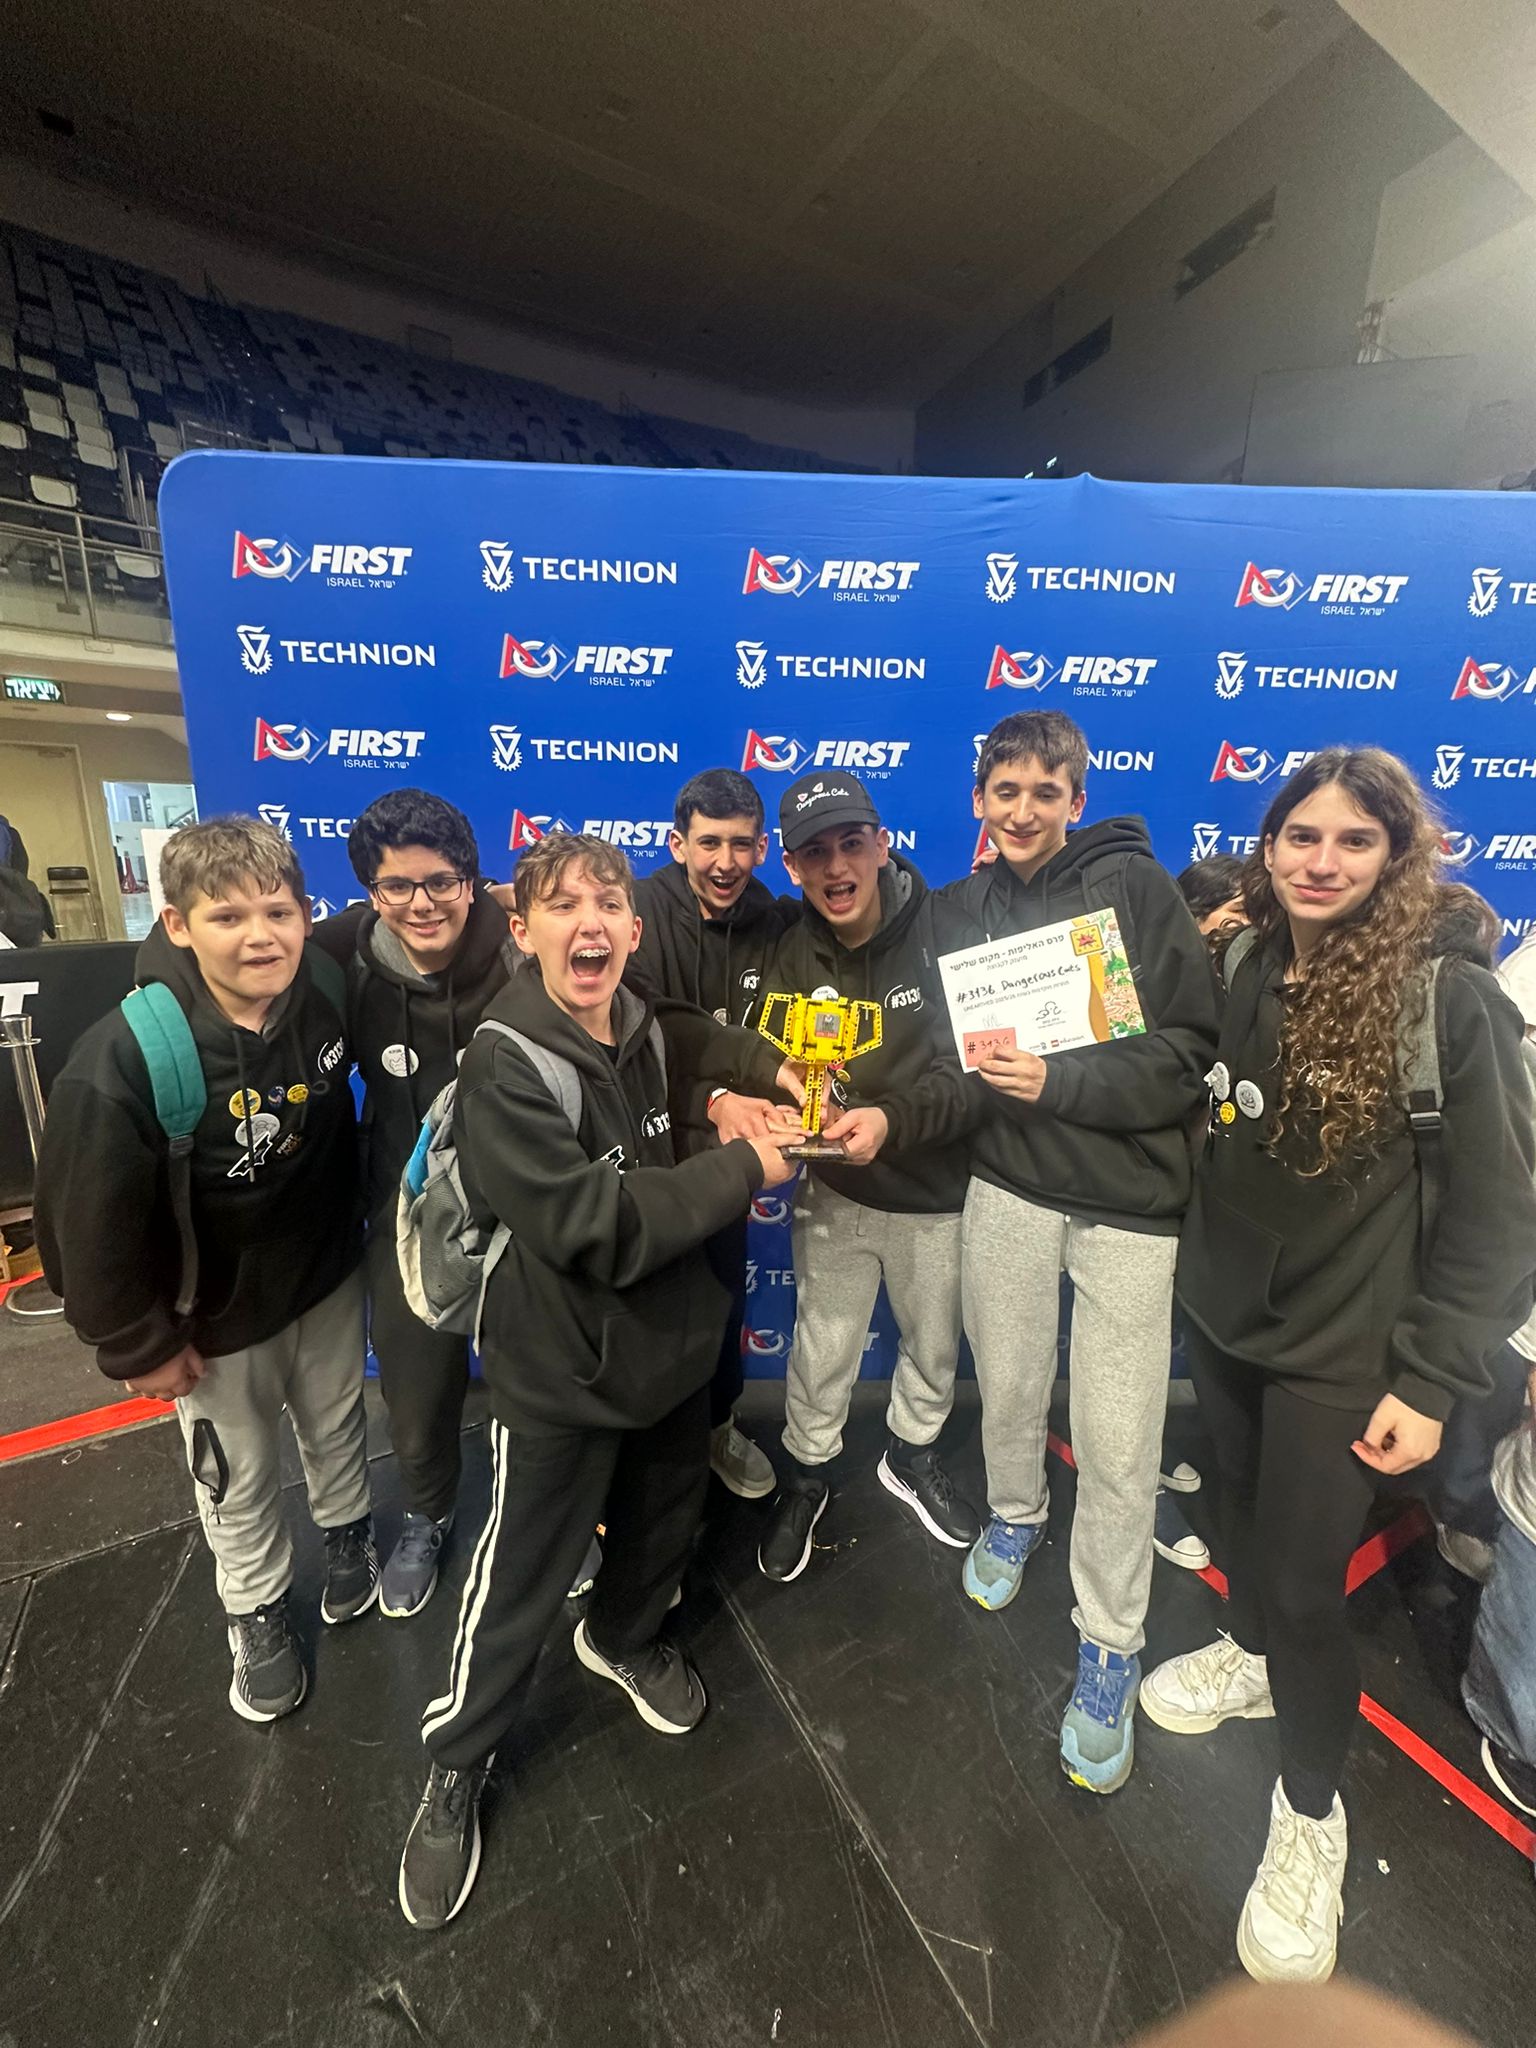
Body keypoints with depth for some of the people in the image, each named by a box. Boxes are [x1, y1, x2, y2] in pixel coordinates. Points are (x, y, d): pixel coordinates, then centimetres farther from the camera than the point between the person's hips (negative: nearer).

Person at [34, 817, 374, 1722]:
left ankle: (348, 1533, 57)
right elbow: (89, 1222, -18)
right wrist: (137, 1344, -9)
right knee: (238, 1481, 21)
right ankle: (259, 1614, 50)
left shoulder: (330, 994, -21)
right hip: (216, 1315, -2)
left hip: (329, 1275, 3)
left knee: (337, 1426, 27)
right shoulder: (124, 1058, -29)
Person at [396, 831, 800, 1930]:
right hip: (562, 1370, -6)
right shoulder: (505, 1067, -24)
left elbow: (688, 1039, 22)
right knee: (520, 1582, 12)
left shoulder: (641, 1026, -3)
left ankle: (624, 1637, 57)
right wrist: (742, 1165, -21)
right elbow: (594, 1226, -29)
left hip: (671, 1338, 7)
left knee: (664, 1522, 26)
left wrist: (771, 1072, 5)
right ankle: (456, 1767, 41)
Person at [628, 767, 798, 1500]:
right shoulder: (640, 911, -16)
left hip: (725, 1151, 4)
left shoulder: (777, 923, -5)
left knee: (726, 1296, 21)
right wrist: (713, 1102, -41)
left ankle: (717, 1425, 49)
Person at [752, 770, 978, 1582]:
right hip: (833, 1192, 1)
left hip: (934, 1193, 0)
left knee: (934, 1345, 22)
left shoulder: (943, 937, -18)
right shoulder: (791, 958, -7)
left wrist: (892, 1119, -35)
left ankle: (913, 1458, 53)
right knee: (821, 1352, 14)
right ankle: (805, 1478, 44)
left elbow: (970, 1067, -19)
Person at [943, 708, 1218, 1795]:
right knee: (1009, 1388, 18)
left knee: (1118, 1443, 5)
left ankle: (1112, 1649, 30)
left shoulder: (1135, 885, -7)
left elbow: (1188, 1050, -12)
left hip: (1128, 1197, -3)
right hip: (1008, 1184, 3)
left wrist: (1059, 1080, -23)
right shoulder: (964, 906, 6)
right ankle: (1015, 1515, 50)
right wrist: (980, 1074, -5)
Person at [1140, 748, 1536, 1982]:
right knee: (1246, 1506, 24)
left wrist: (1431, 1378, -14)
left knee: (1307, 1584, 7)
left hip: (1345, 1347, -4)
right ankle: (1252, 1656, 53)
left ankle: (1312, 1812, 35)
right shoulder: (1245, 971, -2)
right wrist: (1190, 1268, 4)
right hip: (1221, 1313, 5)